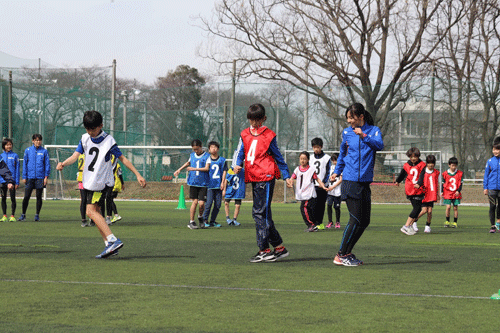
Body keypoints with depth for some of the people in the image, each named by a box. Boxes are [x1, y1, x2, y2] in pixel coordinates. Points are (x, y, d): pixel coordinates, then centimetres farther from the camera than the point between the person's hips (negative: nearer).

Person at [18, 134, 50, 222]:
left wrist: (46, 176, -4)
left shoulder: (44, 151, 3)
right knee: (26, 196, -3)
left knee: (39, 197, 5)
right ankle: (23, 215, 8)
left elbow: (47, 164, 4)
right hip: (30, 177, 0)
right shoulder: (28, 150, 5)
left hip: (40, 178, 0)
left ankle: (37, 215, 14)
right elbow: (24, 164, 8)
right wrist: (24, 177, 3)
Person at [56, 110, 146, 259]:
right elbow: (75, 156, -2)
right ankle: (109, 246, 12)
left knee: (91, 210, -19)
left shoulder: (108, 141, -8)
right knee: (96, 212, 8)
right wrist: (63, 163, -23)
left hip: (102, 182, -7)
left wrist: (138, 175, -3)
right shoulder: (85, 139, 7)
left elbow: (122, 158, -2)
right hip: (89, 182, 7)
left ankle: (113, 240, -26)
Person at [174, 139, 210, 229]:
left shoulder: (207, 156, -1)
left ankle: (200, 217, 23)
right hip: (193, 182, 3)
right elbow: (188, 163, 34)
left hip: (203, 184, -3)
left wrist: (194, 168, -10)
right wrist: (179, 169, 38)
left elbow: (207, 168, -11)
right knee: (195, 201, -5)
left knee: (201, 203, -7)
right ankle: (191, 222, 4)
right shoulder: (192, 155, 12)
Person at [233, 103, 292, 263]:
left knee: (260, 212, -11)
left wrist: (286, 176, 11)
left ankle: (264, 249, -8)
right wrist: (237, 164, -8)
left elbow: (278, 157, 9)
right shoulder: (244, 134, 15)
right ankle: (279, 247, 14)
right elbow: (240, 152, 13)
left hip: (266, 177, -6)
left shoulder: (269, 135, 2)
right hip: (253, 178, 6)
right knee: (263, 213, 8)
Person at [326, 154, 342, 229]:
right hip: (330, 190, 4)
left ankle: (337, 222, 15)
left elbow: (341, 180, -7)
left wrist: (333, 187, -13)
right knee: (329, 205, -7)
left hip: (338, 191, -4)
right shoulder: (331, 167, 14)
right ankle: (330, 222, -1)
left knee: (337, 207, 1)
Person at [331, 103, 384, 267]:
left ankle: (346, 253, 17)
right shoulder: (347, 132, 8)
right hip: (350, 181, -3)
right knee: (355, 219, -10)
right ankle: (341, 255, -3)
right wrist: (337, 172, 29)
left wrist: (364, 136, -28)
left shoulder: (374, 130, 4)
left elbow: (379, 145, -17)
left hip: (365, 182, 3)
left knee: (364, 221, 6)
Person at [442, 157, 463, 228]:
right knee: (448, 207, -9)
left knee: (455, 208, 1)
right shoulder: (445, 173, 2)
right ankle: (447, 221, 5)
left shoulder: (460, 173, 1)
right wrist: (442, 192, 3)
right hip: (447, 193, 0)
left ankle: (455, 222, 10)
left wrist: (458, 191, -12)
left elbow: (460, 184, 1)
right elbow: (443, 183, 9)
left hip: (456, 194, 0)